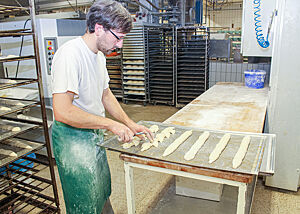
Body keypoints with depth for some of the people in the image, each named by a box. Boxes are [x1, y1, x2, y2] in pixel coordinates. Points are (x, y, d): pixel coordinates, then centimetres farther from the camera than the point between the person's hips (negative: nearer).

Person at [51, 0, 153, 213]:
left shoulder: (99, 55, 6)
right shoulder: (69, 54, -24)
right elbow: (62, 112, -30)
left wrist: (130, 124, 5)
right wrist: (111, 124, -24)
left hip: (95, 134, 9)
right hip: (73, 138, -8)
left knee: (103, 193, 24)